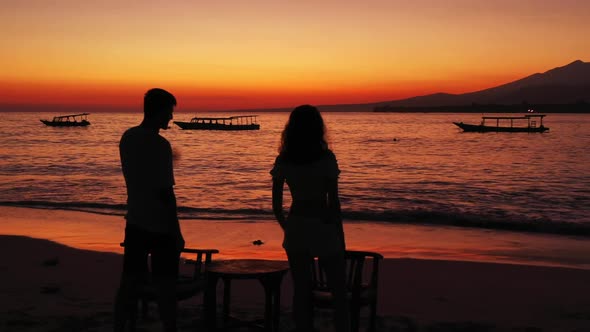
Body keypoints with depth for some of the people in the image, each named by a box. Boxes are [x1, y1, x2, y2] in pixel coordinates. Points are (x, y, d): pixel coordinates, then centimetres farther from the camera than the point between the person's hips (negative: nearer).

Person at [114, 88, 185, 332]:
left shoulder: (127, 138, 4)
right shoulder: (160, 145, -18)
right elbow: (165, 192, -18)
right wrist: (177, 232, -11)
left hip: (135, 222, 7)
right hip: (160, 226, -7)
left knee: (129, 283, 12)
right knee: (165, 286, 3)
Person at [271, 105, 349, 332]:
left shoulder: (283, 161, -1)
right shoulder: (326, 158, -12)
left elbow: (276, 205, 1)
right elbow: (334, 202, -11)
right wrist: (340, 235, -1)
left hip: (296, 229, 4)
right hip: (323, 227, -3)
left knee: (301, 291, 12)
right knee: (338, 290, 11)